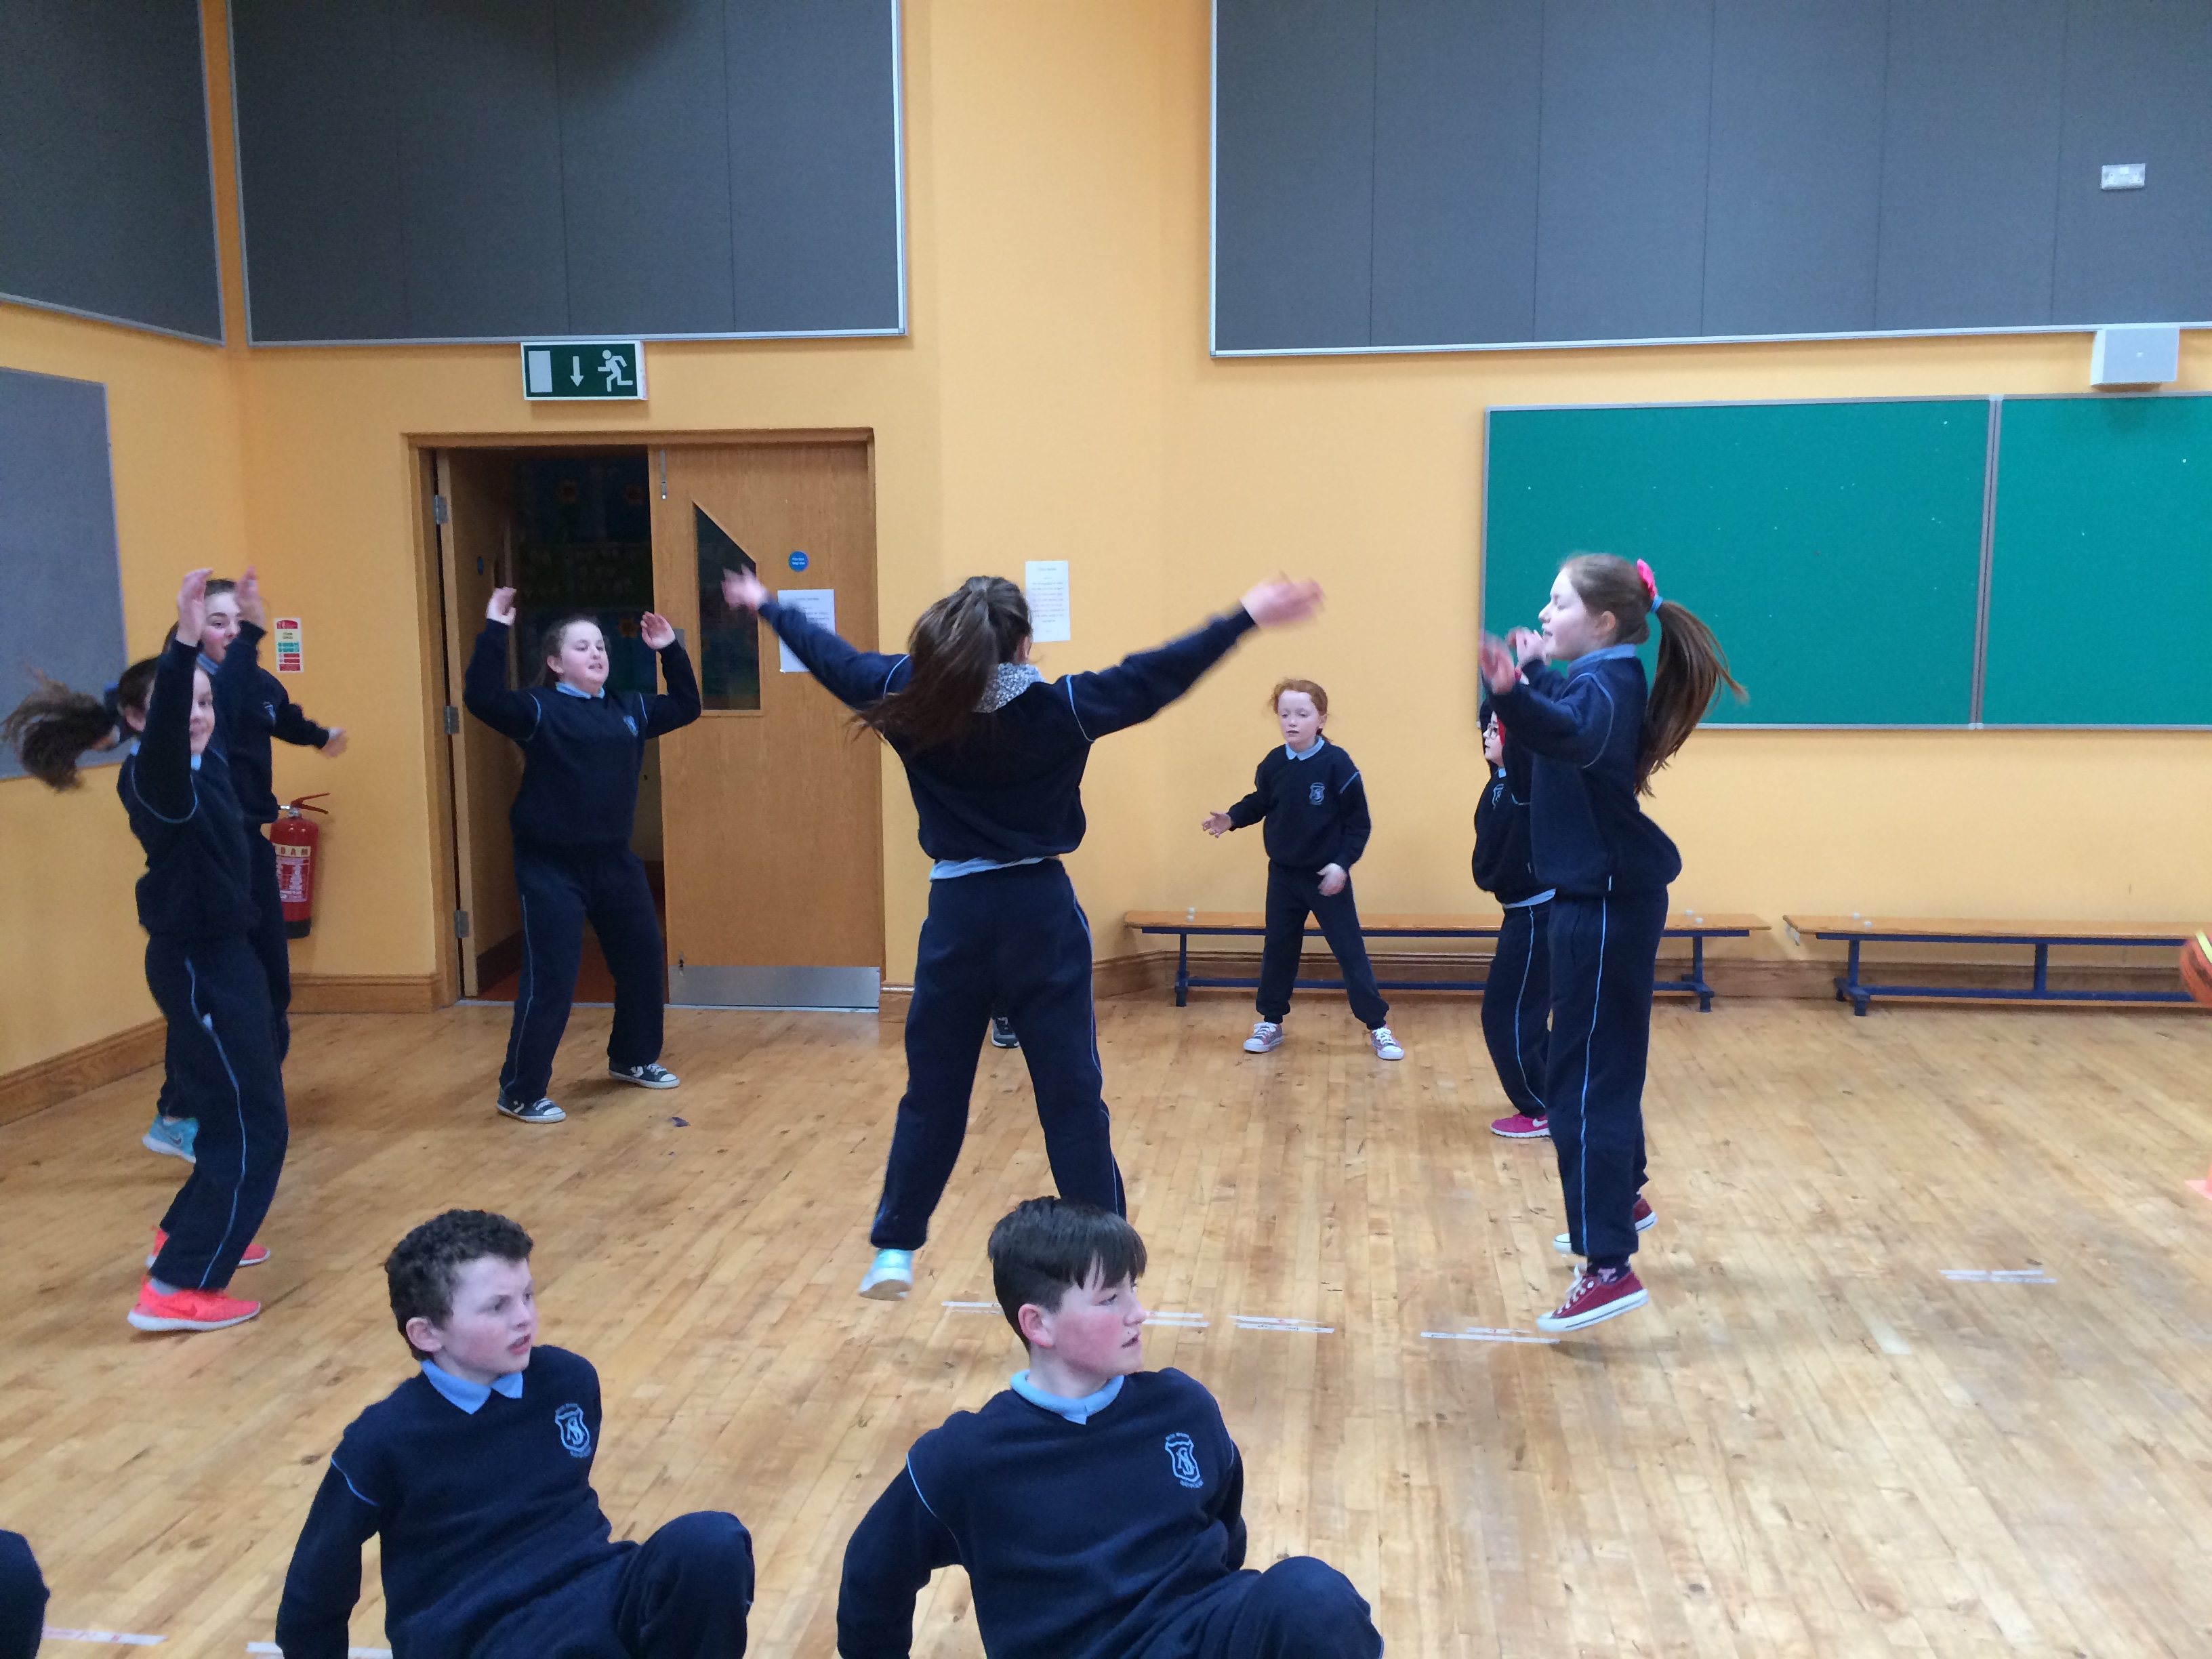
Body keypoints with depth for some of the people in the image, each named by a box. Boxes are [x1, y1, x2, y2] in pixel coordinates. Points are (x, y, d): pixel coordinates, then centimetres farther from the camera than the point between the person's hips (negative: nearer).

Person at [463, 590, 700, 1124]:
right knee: (550, 980, -7)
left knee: (644, 961, 15)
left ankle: (634, 1058, 38)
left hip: (614, 861, 7)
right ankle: (521, 1092, 7)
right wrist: (494, 632, -29)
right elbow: (482, 698, -26)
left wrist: (671, 651, 11)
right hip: (551, 866, -7)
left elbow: (685, 707, 20)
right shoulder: (539, 710, -9)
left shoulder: (628, 709, 9)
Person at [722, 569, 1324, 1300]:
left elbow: (832, 657, 12)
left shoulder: (911, 704, -3)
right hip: (1041, 915, -2)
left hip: (955, 916, 2)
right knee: (1073, 1102, 4)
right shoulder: (1059, 708, -10)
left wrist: (767, 608, 28)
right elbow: (1157, 675, -7)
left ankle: (894, 1251, 22)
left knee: (932, 1097, 15)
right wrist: (1247, 617, -1)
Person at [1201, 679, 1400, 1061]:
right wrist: (1231, 819, -5)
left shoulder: (1337, 764, -16)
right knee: (1277, 950, 12)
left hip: (1327, 876, -4)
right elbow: (1259, 803, 12)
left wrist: (1342, 863, -18)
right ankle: (1271, 1023, 26)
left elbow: (1359, 822, -11)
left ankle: (1377, 1026, 11)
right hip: (1283, 875, 4)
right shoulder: (1273, 764, -4)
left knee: (1350, 949, 1)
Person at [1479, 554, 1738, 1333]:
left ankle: (1610, 1268, -6)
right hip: (1608, 897, 10)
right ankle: (1622, 1199, 42)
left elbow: (1570, 735, -45)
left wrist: (1513, 692, -62)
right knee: (1605, 1061, 24)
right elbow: (1561, 721, 30)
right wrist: (1532, 674, 33)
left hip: (1606, 905, -10)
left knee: (1582, 1081, -9)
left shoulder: (1606, 686, -20)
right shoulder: (1597, 679, 8)